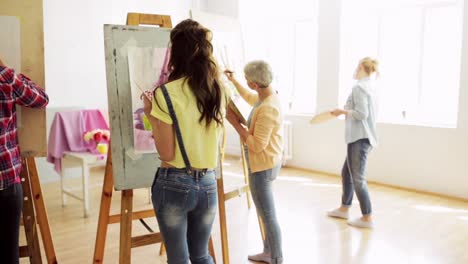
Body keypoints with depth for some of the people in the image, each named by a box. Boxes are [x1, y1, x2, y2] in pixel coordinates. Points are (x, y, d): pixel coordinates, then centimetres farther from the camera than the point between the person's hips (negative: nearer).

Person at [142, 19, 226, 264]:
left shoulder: (166, 94, -14)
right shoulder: (216, 91, 3)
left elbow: (167, 153, -12)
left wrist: (151, 115, -2)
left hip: (174, 184, -5)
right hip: (207, 183, 5)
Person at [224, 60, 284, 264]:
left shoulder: (267, 109, -29)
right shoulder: (266, 96, 2)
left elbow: (257, 145, -28)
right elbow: (250, 98, 26)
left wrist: (236, 123, -22)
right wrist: (233, 81, 22)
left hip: (262, 167, -11)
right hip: (265, 164, 11)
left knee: (268, 216, 1)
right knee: (266, 212, 22)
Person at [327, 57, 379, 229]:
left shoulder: (359, 87, -13)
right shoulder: (369, 86, 15)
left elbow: (361, 114, -20)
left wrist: (343, 111, -8)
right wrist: (346, 112, 12)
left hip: (359, 138, -10)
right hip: (361, 137, 10)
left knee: (358, 178, -4)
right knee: (346, 173, 19)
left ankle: (367, 218, 3)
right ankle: (344, 209, 31)